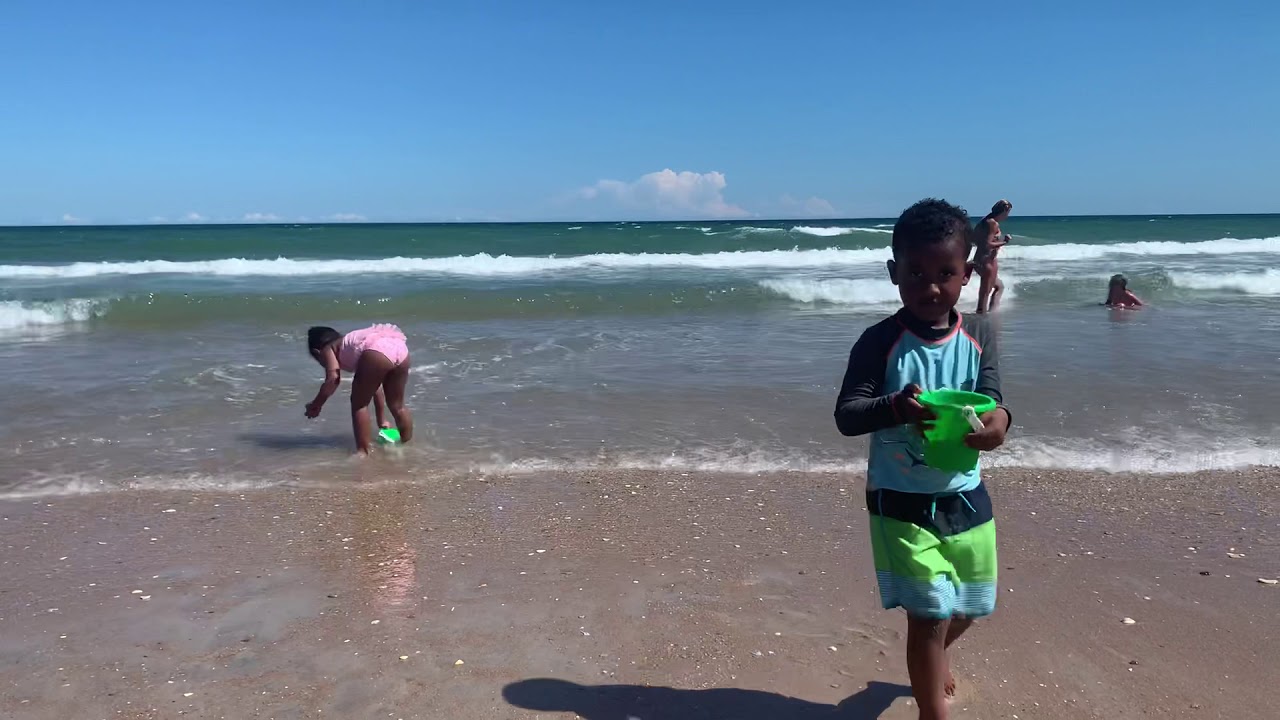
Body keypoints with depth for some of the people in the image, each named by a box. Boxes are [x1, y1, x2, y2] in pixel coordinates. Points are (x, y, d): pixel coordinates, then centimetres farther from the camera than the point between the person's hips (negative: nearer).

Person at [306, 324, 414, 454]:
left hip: (378, 350, -7)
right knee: (397, 405, 24)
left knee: (359, 403, 12)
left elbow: (333, 379, 4)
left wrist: (316, 405, 17)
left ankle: (364, 452, 10)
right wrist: (382, 420, 46)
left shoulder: (328, 349, 24)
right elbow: (375, 387, 41)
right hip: (400, 347, 7)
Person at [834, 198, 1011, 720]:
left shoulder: (980, 336, -2)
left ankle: (934, 657, 56)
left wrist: (998, 420, -33)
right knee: (930, 614, -5)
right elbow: (846, 415, -18)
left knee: (967, 608, 22)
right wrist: (894, 407, -38)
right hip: (901, 503, -4)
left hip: (965, 499, 5)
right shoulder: (881, 341, -13)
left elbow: (991, 400, -9)